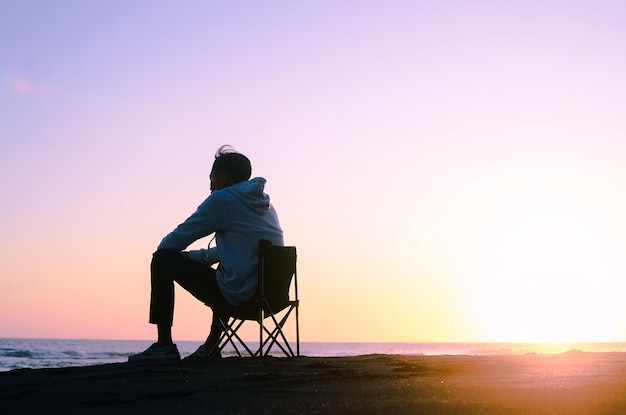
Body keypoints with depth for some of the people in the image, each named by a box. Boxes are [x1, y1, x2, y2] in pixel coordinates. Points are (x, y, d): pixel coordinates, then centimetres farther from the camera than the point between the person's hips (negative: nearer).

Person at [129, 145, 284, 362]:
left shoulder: (222, 199, -5)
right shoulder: (264, 203, 19)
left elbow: (175, 241, -1)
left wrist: (161, 251, 21)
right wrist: (193, 256, 27)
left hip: (239, 296, -9)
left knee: (163, 260, 4)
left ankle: (164, 346, 4)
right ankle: (211, 346, 36)